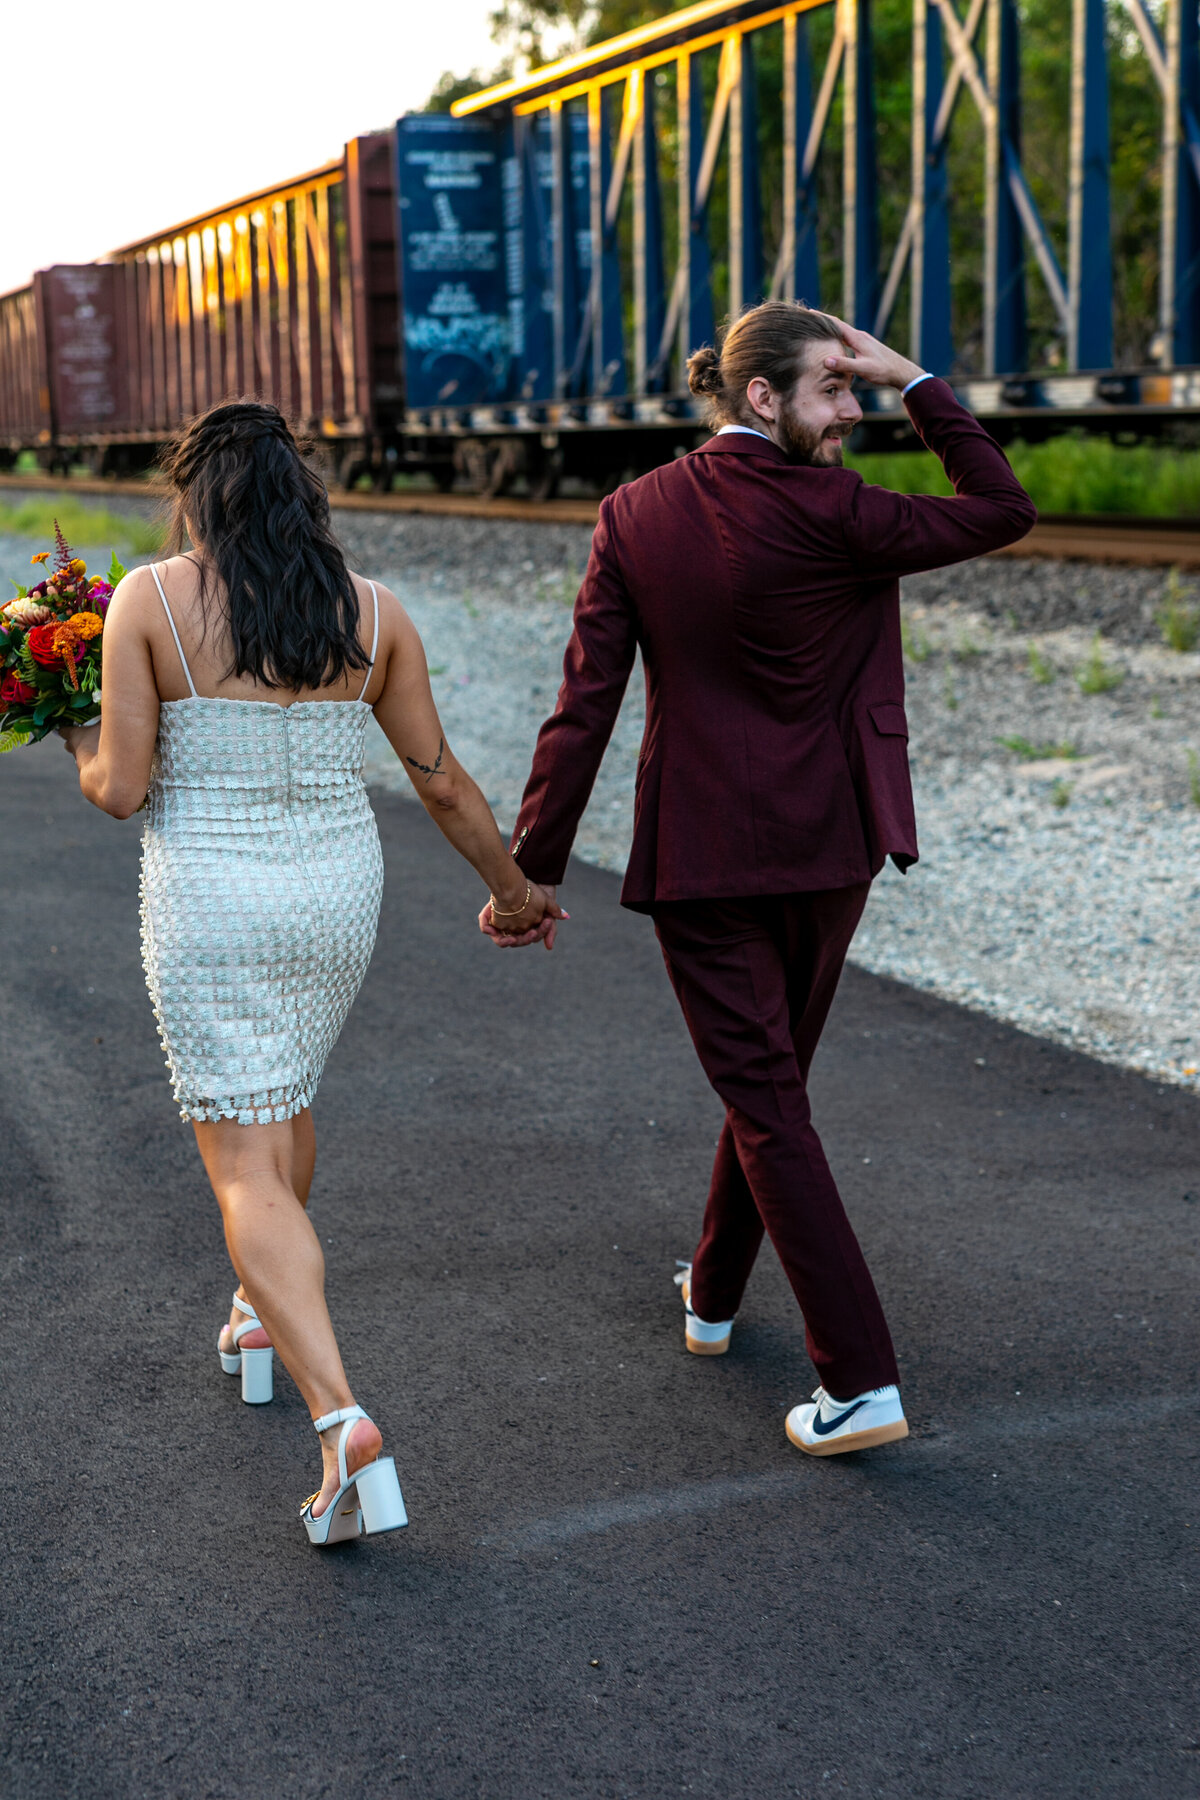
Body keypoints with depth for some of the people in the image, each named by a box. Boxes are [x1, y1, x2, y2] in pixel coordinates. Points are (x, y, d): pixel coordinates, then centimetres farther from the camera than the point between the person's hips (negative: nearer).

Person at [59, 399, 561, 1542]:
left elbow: (120, 790, -11)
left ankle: (342, 1420, -18)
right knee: (284, 1091, 30)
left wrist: (81, 747, 13)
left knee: (247, 1170, -1)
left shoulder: (148, 600, -10)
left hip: (206, 906, -4)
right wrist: (511, 886, 19)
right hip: (335, 894, 4)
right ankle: (263, 1314, 49)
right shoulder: (371, 613, 0)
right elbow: (440, 780, 5)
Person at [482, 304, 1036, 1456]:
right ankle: (713, 1295, 41)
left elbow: (584, 703, -7)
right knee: (774, 1069, 22)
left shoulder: (635, 517, -6)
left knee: (764, 1103, 2)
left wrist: (533, 869, -2)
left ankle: (861, 1382, -3)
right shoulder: (828, 513, -15)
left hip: (698, 858, 0)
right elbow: (1001, 511, -4)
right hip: (826, 849, 0)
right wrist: (912, 380, -2)